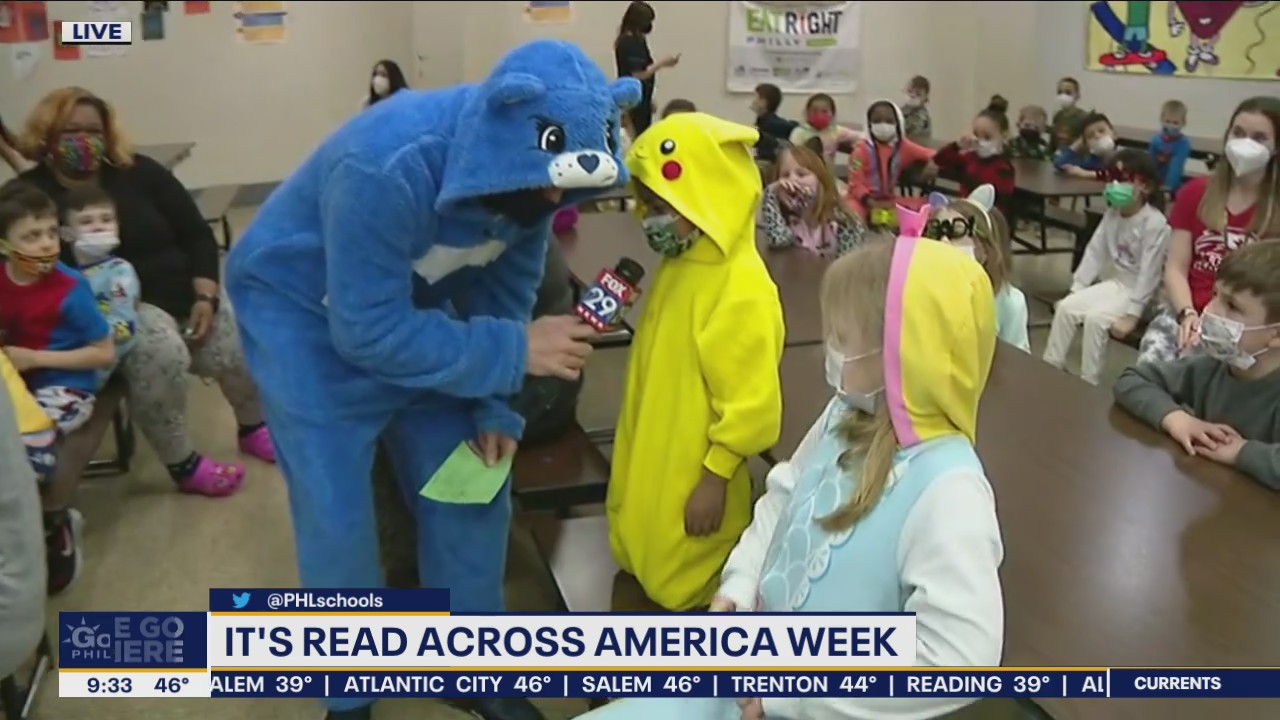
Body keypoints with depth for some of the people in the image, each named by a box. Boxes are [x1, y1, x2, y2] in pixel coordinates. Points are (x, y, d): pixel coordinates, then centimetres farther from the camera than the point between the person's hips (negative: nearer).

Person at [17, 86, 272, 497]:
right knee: (158, 349, -35)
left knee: (239, 344, -19)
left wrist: (205, 297, -7)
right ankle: (182, 464, -16)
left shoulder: (139, 172, 7)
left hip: (184, 296, 4)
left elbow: (196, 234, 6)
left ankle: (253, 427, 15)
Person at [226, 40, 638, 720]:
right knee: (335, 513, -5)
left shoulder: (527, 173, -18)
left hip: (412, 304, 6)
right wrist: (514, 352, -34)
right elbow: (368, 329, -35)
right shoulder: (388, 168, -38)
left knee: (473, 486, 4)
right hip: (306, 312, -5)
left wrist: (494, 408, -14)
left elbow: (504, 291, -6)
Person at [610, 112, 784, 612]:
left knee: (683, 591, 9)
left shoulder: (742, 290, -27)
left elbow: (752, 405, -26)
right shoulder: (681, 265, 2)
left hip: (693, 476, -9)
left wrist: (715, 478, -21)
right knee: (641, 565, 25)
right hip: (653, 464, 10)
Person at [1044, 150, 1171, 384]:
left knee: (1095, 317, -27)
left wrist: (1133, 314, -25)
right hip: (1113, 282, 7)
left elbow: (1149, 272, -23)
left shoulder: (1156, 224, -21)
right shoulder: (1112, 214, 3)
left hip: (1137, 290, -7)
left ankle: (1088, 383, -17)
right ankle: (1050, 367, -4)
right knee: (1066, 306, -11)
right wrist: (1076, 288, -4)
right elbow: (1094, 252, 2)